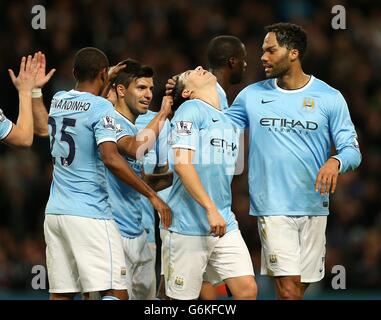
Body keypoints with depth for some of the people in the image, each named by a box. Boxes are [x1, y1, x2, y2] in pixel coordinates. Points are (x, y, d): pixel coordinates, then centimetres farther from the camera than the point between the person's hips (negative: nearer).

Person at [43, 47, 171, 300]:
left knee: (61, 294, 7)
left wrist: (105, 84, 43)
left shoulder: (57, 101, 10)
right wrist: (152, 195, -19)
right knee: (116, 294, -7)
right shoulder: (101, 108, -10)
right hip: (89, 213, -7)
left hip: (55, 212, 7)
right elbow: (111, 158, -22)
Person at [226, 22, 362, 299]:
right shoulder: (252, 95, 4)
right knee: (288, 289, -14)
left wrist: (335, 162, -22)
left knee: (301, 286, 8)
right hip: (272, 208, -1)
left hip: (314, 206, 1)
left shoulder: (329, 98, 0)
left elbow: (352, 150, 0)